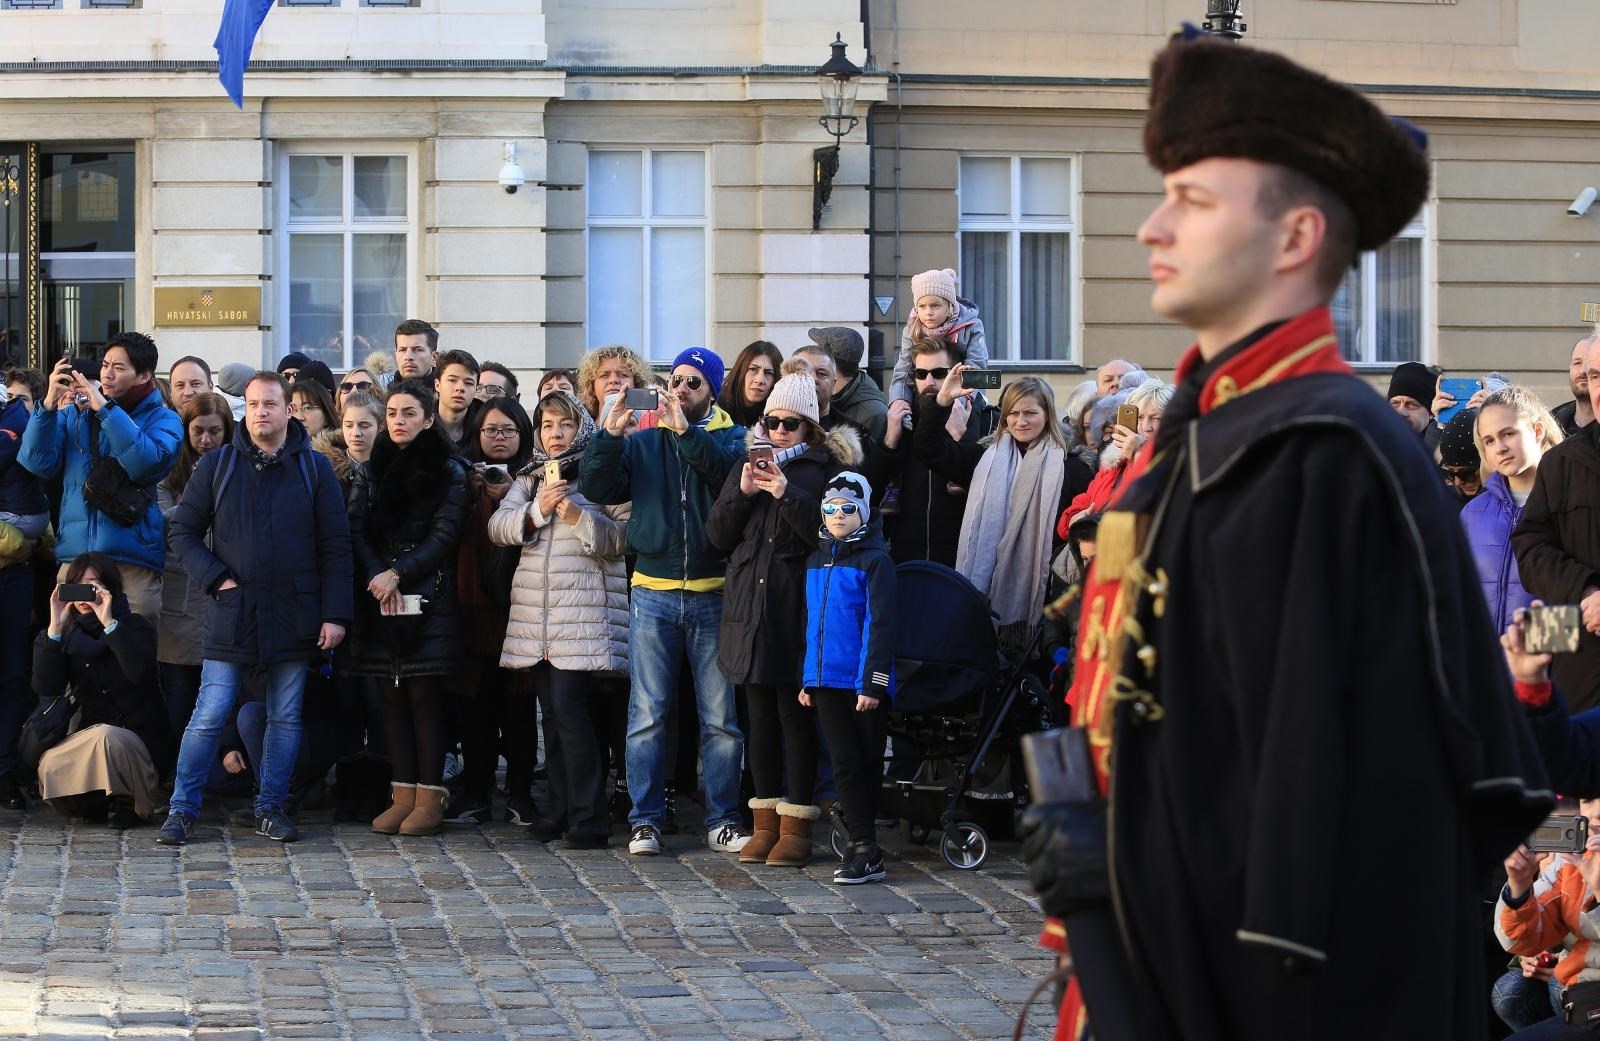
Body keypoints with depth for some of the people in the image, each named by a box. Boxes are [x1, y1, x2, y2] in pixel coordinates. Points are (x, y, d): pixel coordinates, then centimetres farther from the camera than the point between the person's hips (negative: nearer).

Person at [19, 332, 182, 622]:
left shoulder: (162, 419, 5)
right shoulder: (73, 413, 14)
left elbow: (148, 464, -15)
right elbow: (39, 464, 2)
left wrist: (105, 409, -16)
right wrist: (49, 405, -10)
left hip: (133, 557, -3)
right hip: (75, 553, 3)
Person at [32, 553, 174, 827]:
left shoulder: (135, 626, -2)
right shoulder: (69, 634, 7)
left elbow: (140, 673, -24)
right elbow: (45, 688, -9)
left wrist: (109, 623, -27)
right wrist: (54, 629, -15)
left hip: (139, 738, -3)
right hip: (89, 736, 3)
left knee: (107, 738, -38)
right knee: (50, 767, -28)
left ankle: (133, 803, -12)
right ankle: (97, 803, 0)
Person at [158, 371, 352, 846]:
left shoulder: (314, 469, 4)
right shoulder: (216, 465, 4)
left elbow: (336, 546, 3)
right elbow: (182, 529, 6)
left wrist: (334, 614, -4)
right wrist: (216, 578, -7)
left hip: (294, 615, 1)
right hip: (231, 612, -1)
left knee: (286, 717, 6)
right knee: (209, 714, -4)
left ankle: (271, 807, 16)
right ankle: (182, 810, 3)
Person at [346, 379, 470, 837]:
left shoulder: (448, 471, 2)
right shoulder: (370, 472, 13)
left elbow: (444, 537, -5)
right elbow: (356, 531, 4)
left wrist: (398, 574, -14)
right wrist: (376, 579, -12)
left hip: (428, 597, -4)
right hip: (380, 599, 4)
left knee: (424, 695, -5)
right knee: (393, 697, 4)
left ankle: (429, 798, -4)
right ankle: (403, 795, 7)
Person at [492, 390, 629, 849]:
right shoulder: (528, 479, 17)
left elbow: (623, 538, -4)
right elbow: (498, 527, 6)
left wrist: (579, 518, -17)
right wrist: (537, 510, -10)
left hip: (584, 610, -5)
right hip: (535, 612, 5)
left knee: (569, 708, -14)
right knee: (551, 711, 6)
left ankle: (589, 819, -11)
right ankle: (562, 811, 12)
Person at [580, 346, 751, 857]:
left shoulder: (731, 438, 5)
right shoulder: (643, 442, 11)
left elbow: (733, 472, -17)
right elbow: (597, 488, -1)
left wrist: (686, 432, -24)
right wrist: (608, 434, -13)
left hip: (714, 596, -1)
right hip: (653, 594, 1)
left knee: (722, 718, 2)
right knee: (647, 714, 1)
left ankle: (723, 820, 10)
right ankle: (644, 820, 7)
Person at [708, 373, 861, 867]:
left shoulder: (828, 468, -1)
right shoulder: (748, 464, 15)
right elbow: (717, 536, 10)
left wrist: (786, 493, -20)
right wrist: (742, 494, -6)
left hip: (797, 610, -5)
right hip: (750, 608, 5)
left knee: (796, 716, -2)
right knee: (761, 718, 8)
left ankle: (797, 826, 4)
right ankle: (765, 824, 15)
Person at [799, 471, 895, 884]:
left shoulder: (874, 561, -6)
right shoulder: (816, 560, 13)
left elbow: (880, 625, -10)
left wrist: (873, 683, -15)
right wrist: (805, 679, 14)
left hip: (863, 682, -6)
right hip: (826, 678, 6)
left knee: (865, 764, 1)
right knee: (844, 762, 2)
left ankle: (862, 847, 6)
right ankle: (865, 849, 3)